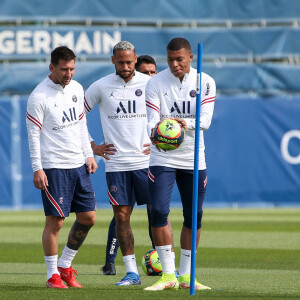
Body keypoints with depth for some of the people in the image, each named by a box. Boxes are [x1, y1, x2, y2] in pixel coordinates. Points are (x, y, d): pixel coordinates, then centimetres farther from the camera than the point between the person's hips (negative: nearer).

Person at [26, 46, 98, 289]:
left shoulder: (76, 89, 9)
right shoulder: (39, 96, -10)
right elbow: (33, 134, -9)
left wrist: (89, 154, 14)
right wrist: (37, 169, -13)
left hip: (78, 164, 7)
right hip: (53, 167, -7)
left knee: (88, 217, 7)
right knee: (55, 221, -6)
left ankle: (65, 265, 21)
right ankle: (52, 275, 5)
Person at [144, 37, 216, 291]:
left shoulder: (205, 83, -3)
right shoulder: (155, 83, -6)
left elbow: (205, 120, -13)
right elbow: (152, 120, -12)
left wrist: (185, 123, -33)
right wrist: (155, 133, -35)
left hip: (193, 160, 2)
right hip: (162, 158, -2)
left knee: (193, 215, 5)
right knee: (159, 211, -14)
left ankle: (186, 276, 17)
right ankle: (168, 275, -8)